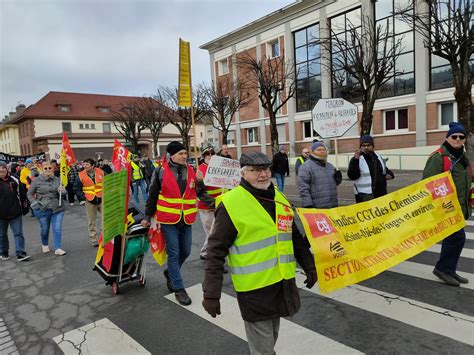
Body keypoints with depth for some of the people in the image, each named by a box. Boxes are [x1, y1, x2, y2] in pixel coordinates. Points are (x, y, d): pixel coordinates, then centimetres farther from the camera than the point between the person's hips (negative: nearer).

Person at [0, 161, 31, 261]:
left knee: (18, 233, -2)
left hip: (15, 212, 0)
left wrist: (25, 206, 5)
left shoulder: (14, 180, 1)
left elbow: (22, 194, 7)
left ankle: (20, 253, 1)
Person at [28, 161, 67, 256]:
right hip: (42, 209, -1)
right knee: (45, 229, 13)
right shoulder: (37, 180, -3)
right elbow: (30, 194, 5)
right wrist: (35, 204, -6)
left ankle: (57, 248, 5)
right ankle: (45, 245, 39)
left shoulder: (57, 179, 3)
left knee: (57, 229, -1)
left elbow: (64, 192, 7)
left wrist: (62, 190, -16)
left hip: (57, 209, 1)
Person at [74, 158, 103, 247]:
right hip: (90, 201, 0)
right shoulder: (81, 175, -5)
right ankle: (94, 240, 18)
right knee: (92, 222, 7)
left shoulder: (101, 172, -3)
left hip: (102, 199, 1)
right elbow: (76, 188, 3)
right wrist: (83, 196, -7)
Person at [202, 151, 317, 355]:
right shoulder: (231, 203, -16)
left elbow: (296, 237, 17)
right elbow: (215, 251, -15)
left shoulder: (280, 198, 6)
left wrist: (309, 266, 15)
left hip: (282, 283, 7)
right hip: (254, 287, -6)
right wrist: (211, 293, -16)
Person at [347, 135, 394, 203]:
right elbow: (352, 176, -22)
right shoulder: (356, 160, -9)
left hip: (381, 194, 7)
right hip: (365, 196, -7)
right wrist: (355, 160, -29)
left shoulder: (378, 157, 12)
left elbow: (385, 169, 30)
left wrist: (389, 174, 7)